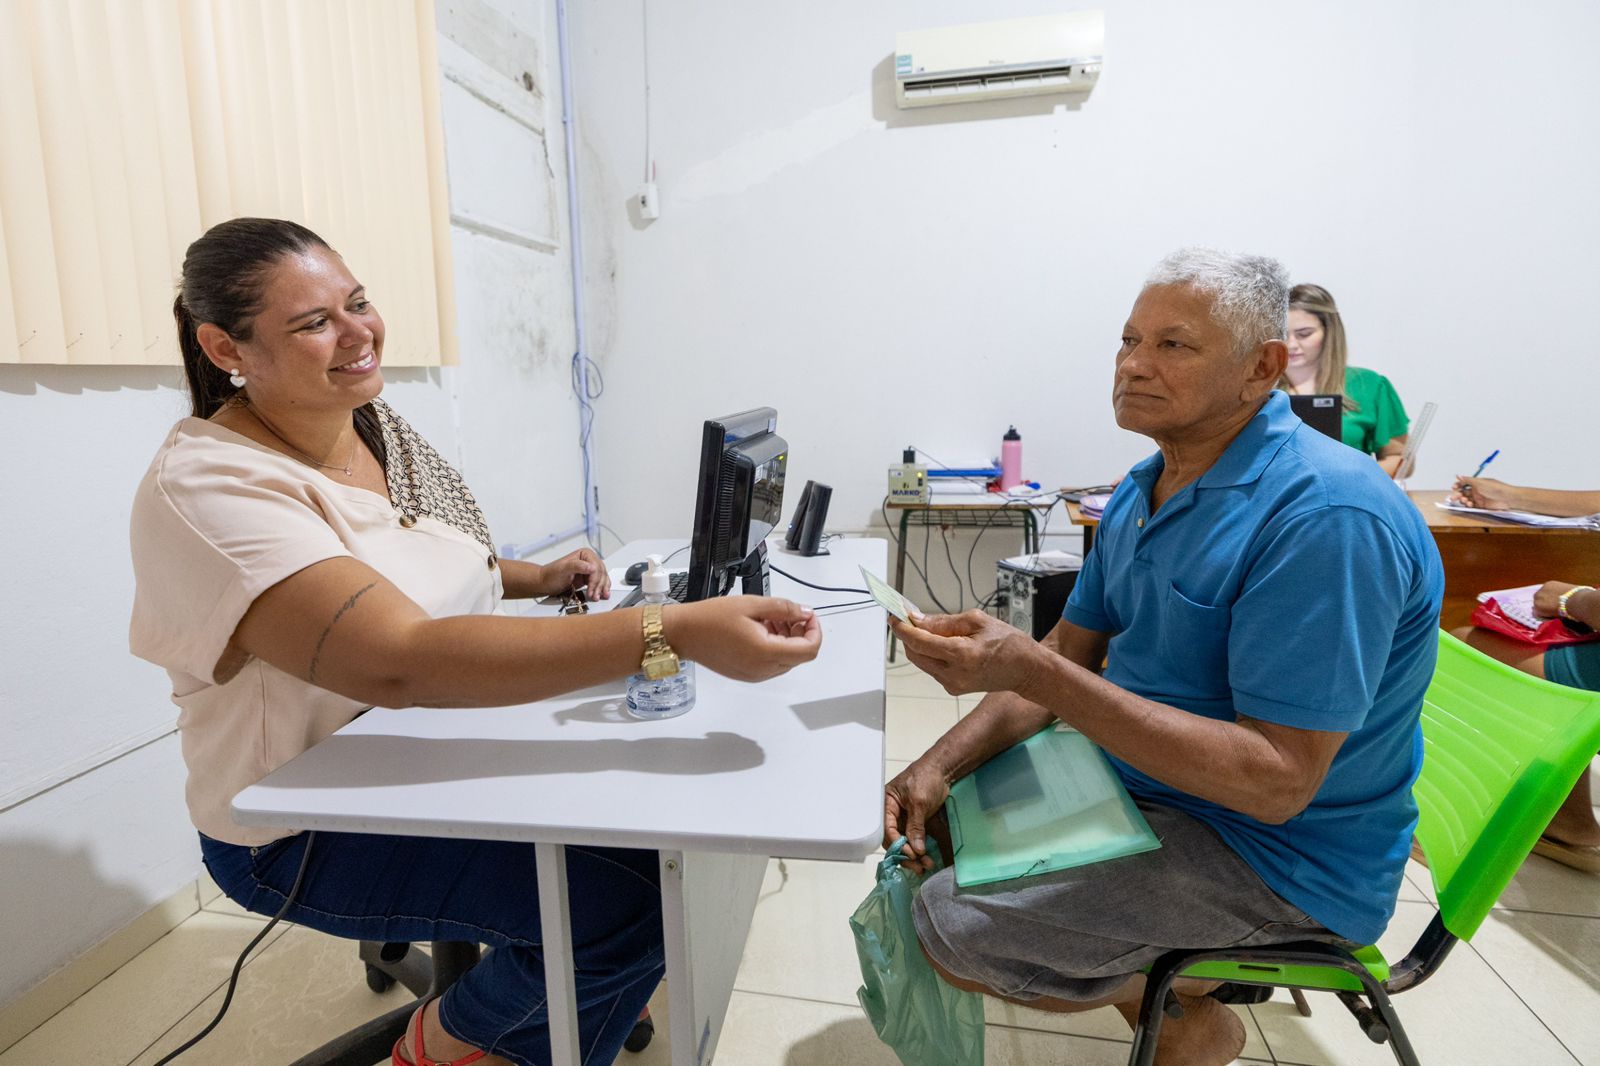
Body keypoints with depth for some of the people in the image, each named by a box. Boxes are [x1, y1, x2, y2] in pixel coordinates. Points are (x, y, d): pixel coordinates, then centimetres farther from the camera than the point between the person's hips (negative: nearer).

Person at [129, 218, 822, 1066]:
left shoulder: (372, 421, 1)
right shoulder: (208, 487, -24)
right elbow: (400, 662, -39)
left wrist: (535, 577, -2)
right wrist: (675, 632, -46)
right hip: (310, 827, -7)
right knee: (619, 900, -23)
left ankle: (599, 988, 26)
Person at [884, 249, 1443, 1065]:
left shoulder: (1327, 516, -26)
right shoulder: (1141, 490, 1)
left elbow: (1278, 781, -29)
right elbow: (1069, 656, 3)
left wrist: (1029, 669, -36)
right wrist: (938, 768, -10)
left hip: (1276, 851, -8)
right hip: (1133, 775, 8)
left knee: (950, 928, -15)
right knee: (935, 813, 11)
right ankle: (1163, 971, 18)